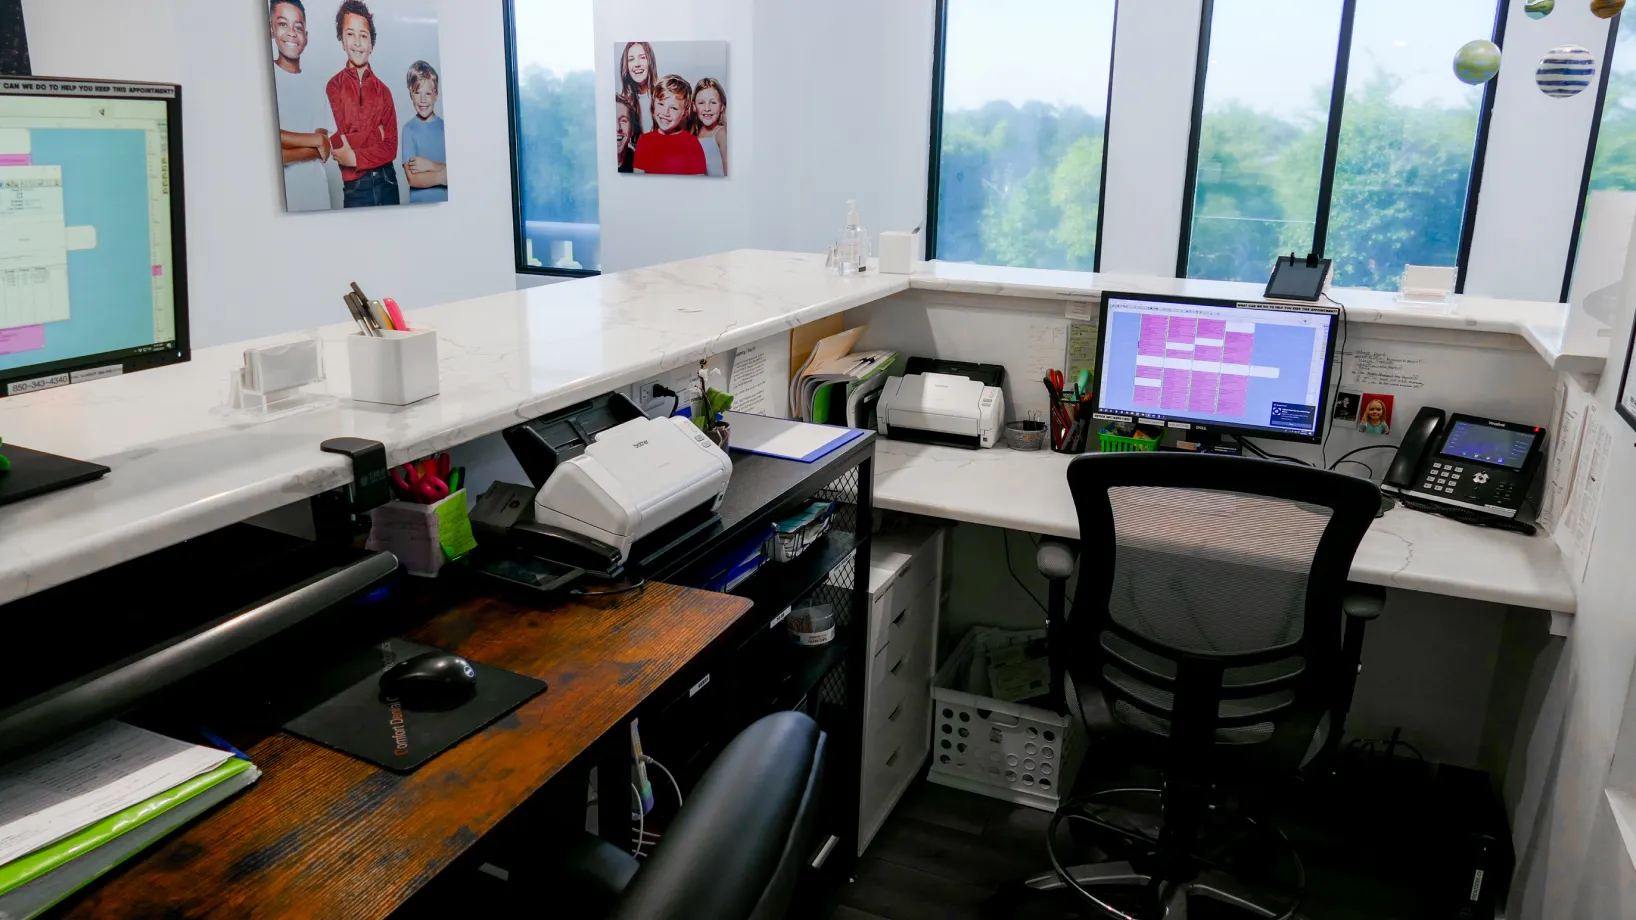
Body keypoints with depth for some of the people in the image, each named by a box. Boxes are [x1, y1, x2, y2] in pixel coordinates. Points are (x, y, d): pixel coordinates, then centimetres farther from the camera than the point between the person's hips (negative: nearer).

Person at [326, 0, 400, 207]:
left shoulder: (383, 90, 7)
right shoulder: (333, 87, 0)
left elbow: (391, 147, -1)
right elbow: (337, 143, -9)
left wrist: (356, 157, -12)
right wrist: (375, 133, -4)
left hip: (387, 183, 2)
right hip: (355, 188, -2)